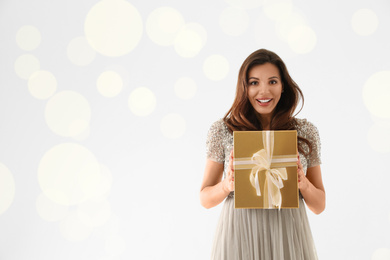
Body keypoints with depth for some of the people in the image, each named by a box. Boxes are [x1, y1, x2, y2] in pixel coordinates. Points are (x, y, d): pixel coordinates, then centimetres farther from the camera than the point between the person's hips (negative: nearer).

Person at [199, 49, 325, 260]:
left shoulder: (306, 132, 0)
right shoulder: (222, 130, -3)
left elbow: (319, 206, 4)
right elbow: (205, 199, 1)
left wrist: (303, 184, -17)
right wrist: (227, 186, -19)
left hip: (288, 239, 1)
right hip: (239, 239, -1)